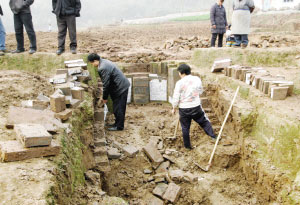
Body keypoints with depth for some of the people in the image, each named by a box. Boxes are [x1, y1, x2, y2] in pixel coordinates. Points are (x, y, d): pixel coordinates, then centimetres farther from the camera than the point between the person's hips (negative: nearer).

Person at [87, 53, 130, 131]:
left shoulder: (103, 68, -23)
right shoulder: (104, 61, 9)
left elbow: (106, 84, -18)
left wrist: (105, 98, -5)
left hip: (121, 87, -10)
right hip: (122, 85, 10)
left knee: (119, 108, 0)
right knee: (117, 107, 18)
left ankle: (119, 126, 10)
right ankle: (117, 123, 29)